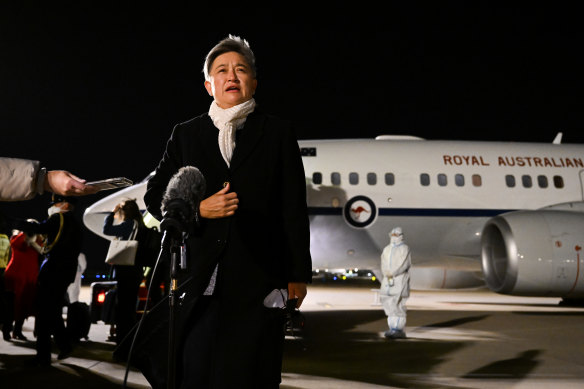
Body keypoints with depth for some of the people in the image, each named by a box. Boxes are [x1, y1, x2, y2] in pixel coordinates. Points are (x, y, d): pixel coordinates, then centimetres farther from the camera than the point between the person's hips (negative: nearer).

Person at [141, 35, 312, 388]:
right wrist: (198, 209, -6)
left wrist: (298, 275, 0)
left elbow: (294, 210, 4)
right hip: (199, 279, 2)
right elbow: (155, 197, 14)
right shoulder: (185, 135, 15)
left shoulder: (278, 134, 8)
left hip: (258, 280, -2)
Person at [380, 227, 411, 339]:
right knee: (389, 304, 2)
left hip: (400, 279, -6)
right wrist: (386, 272, -11)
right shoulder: (387, 249, 17)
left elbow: (405, 264, -12)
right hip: (388, 280, 6)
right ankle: (393, 329, 7)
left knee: (398, 305, -10)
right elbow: (383, 264, 9)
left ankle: (399, 330, -10)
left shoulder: (404, 248, -1)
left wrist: (393, 273, -18)